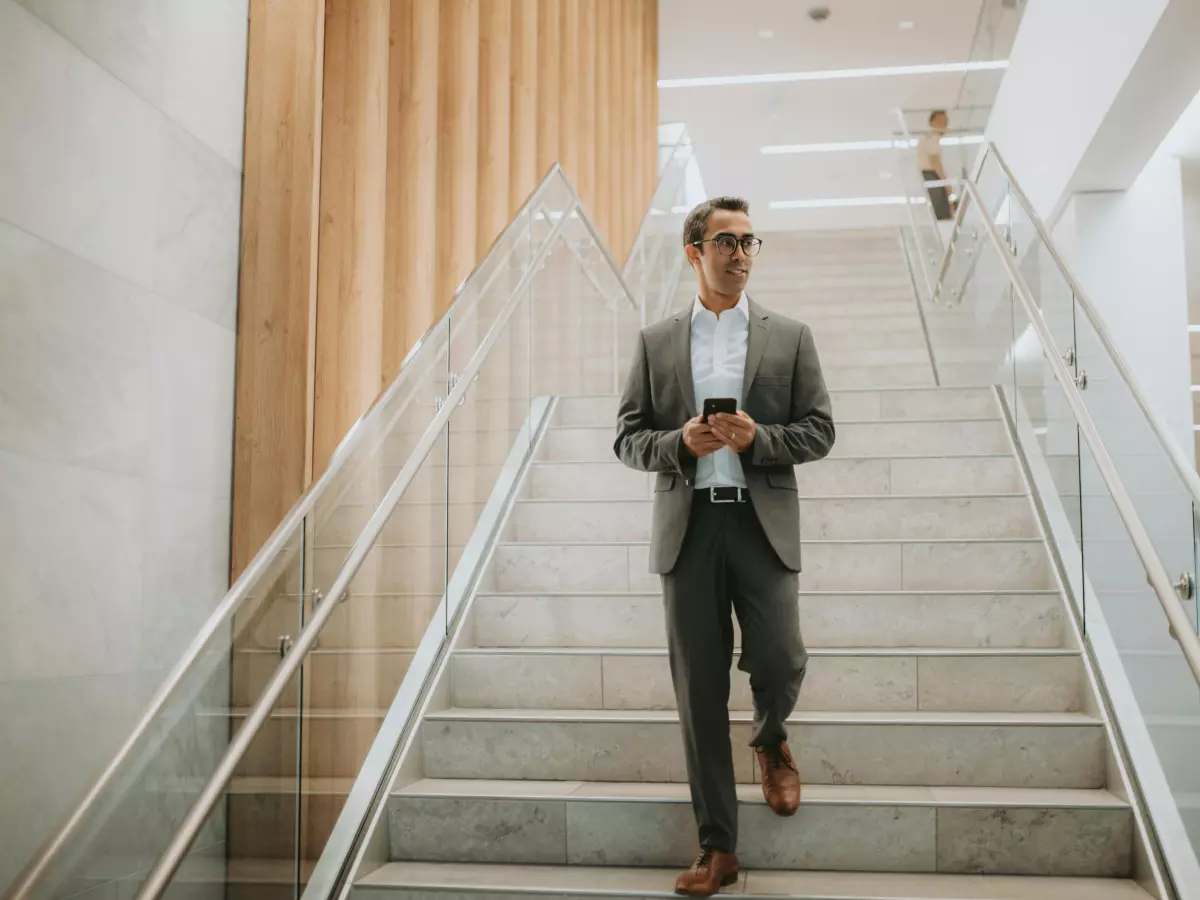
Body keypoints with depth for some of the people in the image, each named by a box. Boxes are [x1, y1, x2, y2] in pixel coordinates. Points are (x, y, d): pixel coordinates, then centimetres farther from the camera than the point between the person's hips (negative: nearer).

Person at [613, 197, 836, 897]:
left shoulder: (790, 336, 8)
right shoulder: (656, 342, 10)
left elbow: (819, 432, 5)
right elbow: (628, 438, 8)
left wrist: (757, 438, -13)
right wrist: (678, 442, -12)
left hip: (764, 524, -1)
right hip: (689, 528, 1)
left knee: (779, 663, -9)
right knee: (700, 690, 3)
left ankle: (771, 741, 31)